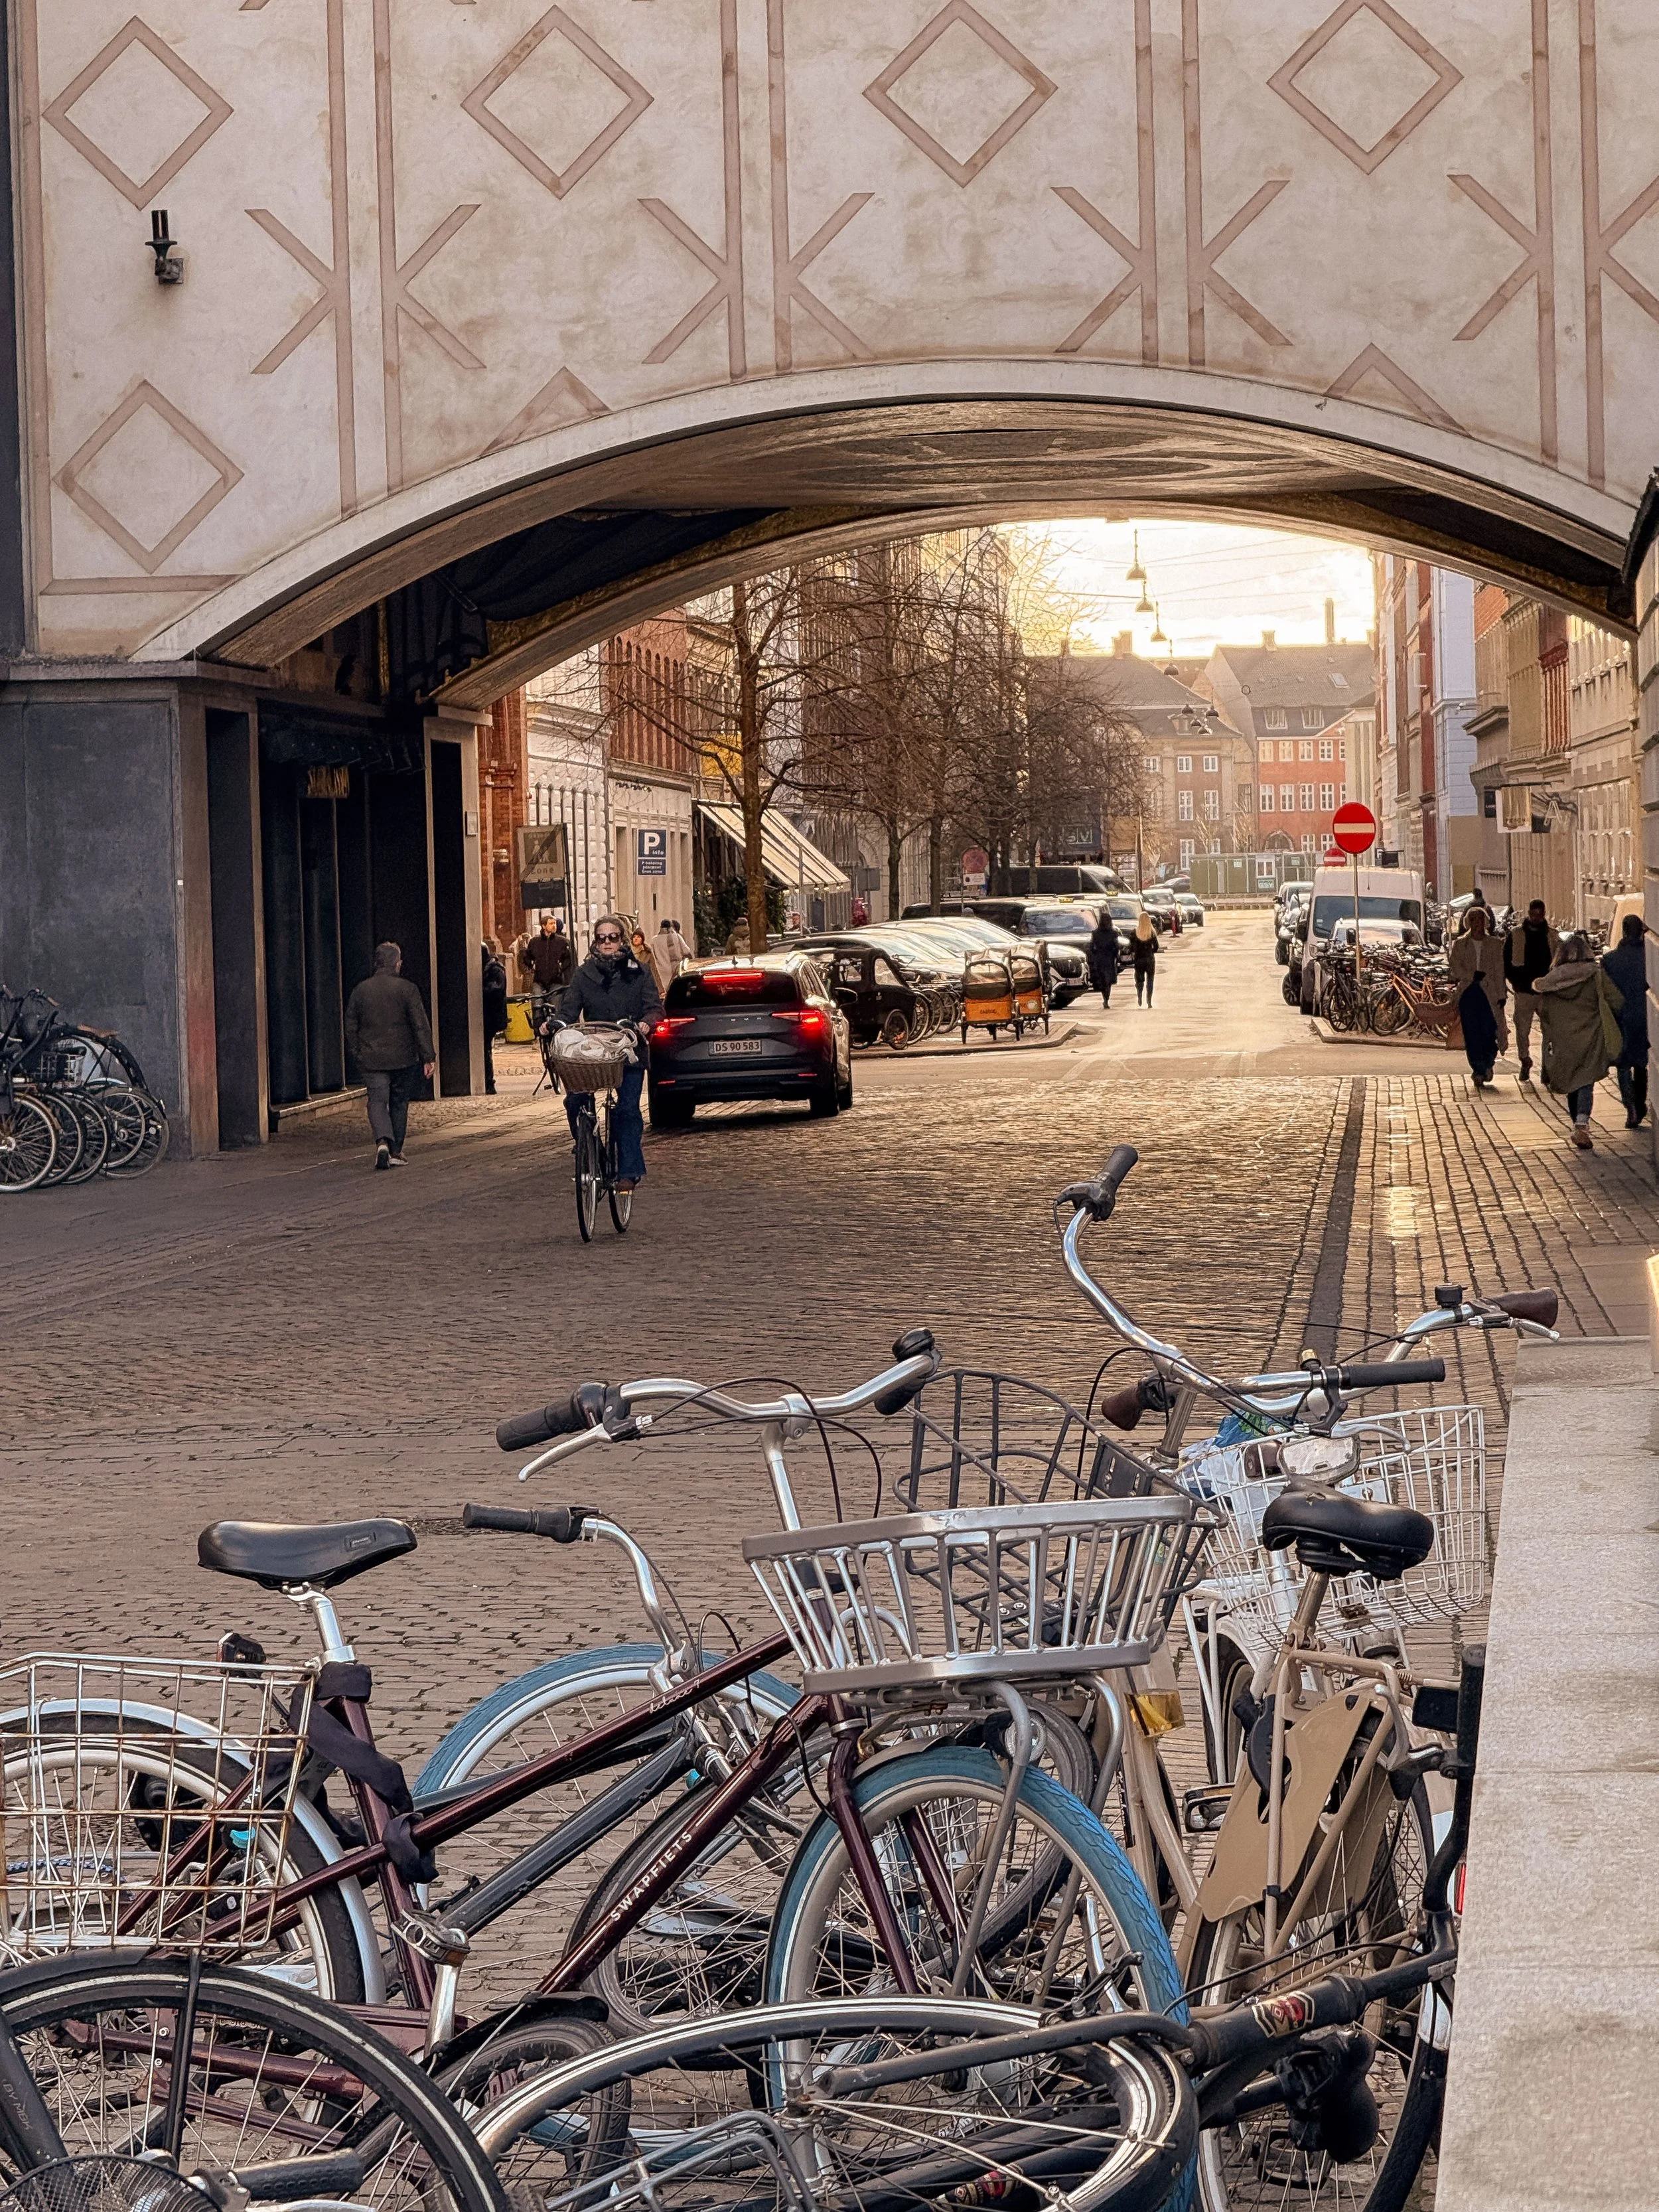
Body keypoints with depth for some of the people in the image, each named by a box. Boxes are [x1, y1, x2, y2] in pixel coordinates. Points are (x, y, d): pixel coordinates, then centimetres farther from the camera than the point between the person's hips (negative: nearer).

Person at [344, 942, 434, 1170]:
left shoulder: (360, 991, 4)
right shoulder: (407, 989, -6)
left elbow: (351, 1028, 10)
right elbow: (421, 1025, -9)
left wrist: (357, 1055, 20)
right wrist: (428, 1056, -6)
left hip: (372, 1059, 1)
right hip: (403, 1058, -1)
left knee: (377, 1102, -2)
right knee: (399, 1104, 13)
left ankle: (383, 1141, -28)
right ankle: (396, 1152, 17)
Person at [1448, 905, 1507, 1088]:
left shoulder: (1494, 945, 11)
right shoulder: (1459, 944, 10)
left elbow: (1499, 972, 9)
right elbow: (1454, 965, -2)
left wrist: (1501, 996, 2)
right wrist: (1473, 975, -12)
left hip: (1489, 993, 0)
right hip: (1467, 992, 0)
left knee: (1489, 1031, -10)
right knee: (1472, 1034, -5)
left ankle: (1487, 1063, 17)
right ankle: (1480, 1071, 2)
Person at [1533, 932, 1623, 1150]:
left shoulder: (1552, 980, -2)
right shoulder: (1596, 976, -8)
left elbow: (1542, 1010, 4)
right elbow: (1617, 1001, -9)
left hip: (1563, 1041, 2)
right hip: (1591, 1038, -2)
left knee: (1571, 1083, 17)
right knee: (1586, 1082, -4)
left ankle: (1578, 1126, 24)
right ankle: (1582, 1125, -24)